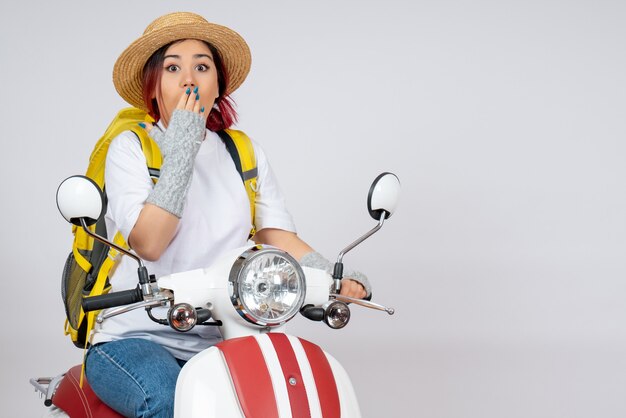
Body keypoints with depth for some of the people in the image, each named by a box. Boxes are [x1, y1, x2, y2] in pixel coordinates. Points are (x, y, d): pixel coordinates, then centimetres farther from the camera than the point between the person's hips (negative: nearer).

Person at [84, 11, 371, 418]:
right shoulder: (130, 148, 0)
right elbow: (148, 242, -14)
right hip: (134, 338, -3)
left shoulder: (247, 155, 13)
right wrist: (181, 149, -14)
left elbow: (279, 238, 2)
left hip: (219, 343, 4)